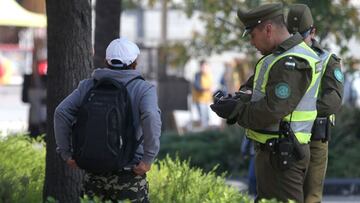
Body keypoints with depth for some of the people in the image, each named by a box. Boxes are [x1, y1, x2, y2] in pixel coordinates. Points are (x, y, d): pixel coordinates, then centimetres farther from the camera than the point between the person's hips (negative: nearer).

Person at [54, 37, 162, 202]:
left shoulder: (88, 86, 8)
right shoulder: (143, 89, -2)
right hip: (129, 174, -3)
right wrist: (148, 159, -16)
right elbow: (151, 117, -20)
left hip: (93, 175, 3)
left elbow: (61, 112, 0)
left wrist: (65, 153, 3)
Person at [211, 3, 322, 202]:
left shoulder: (293, 64, -20)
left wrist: (235, 111, -14)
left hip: (282, 155, -10)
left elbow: (272, 111, -26)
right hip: (270, 150, 10)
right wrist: (236, 100, 4)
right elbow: (253, 86, 25)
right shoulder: (278, 56, 13)